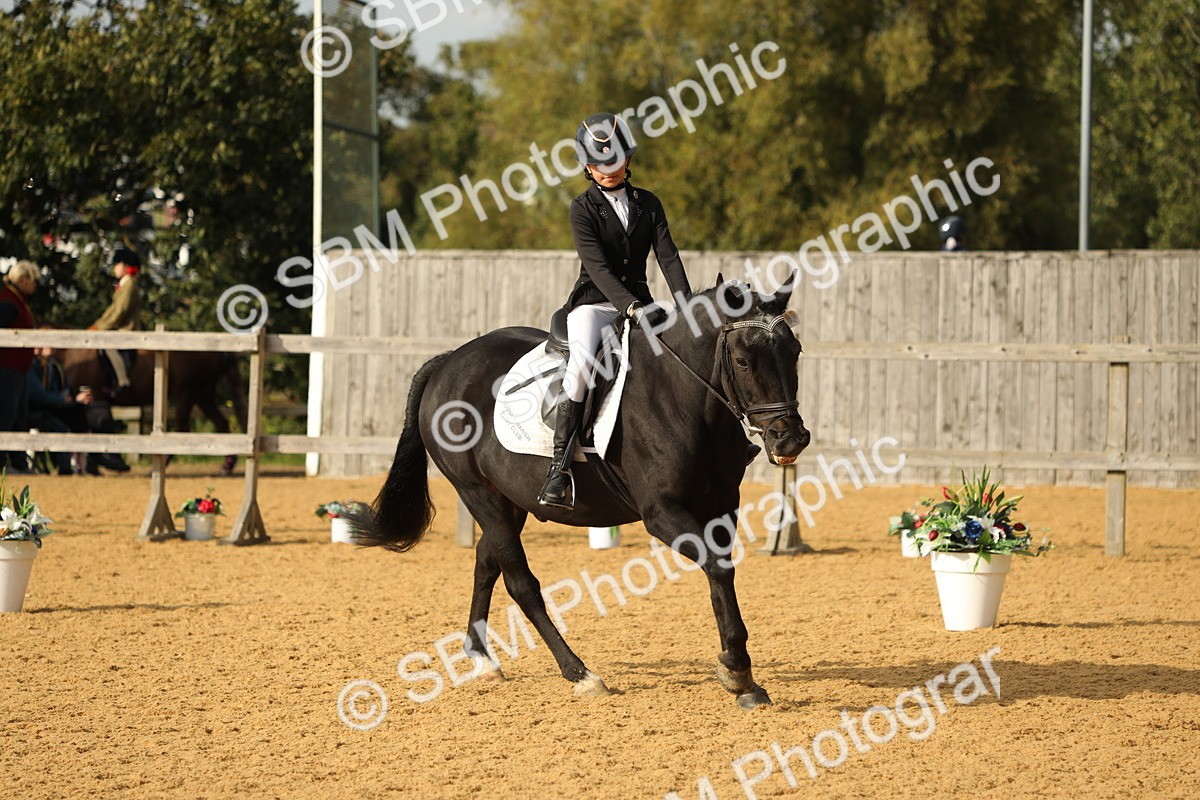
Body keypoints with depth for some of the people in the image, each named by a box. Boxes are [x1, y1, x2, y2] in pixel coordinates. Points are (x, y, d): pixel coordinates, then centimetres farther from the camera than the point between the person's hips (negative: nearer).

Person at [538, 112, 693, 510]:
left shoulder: (648, 204, 10)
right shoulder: (583, 209, -3)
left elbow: (667, 255, 1)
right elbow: (597, 268, -15)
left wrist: (686, 302, -16)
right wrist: (633, 309, -28)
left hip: (639, 302, 5)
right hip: (594, 302, -4)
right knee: (582, 361, -33)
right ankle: (559, 466, -34)